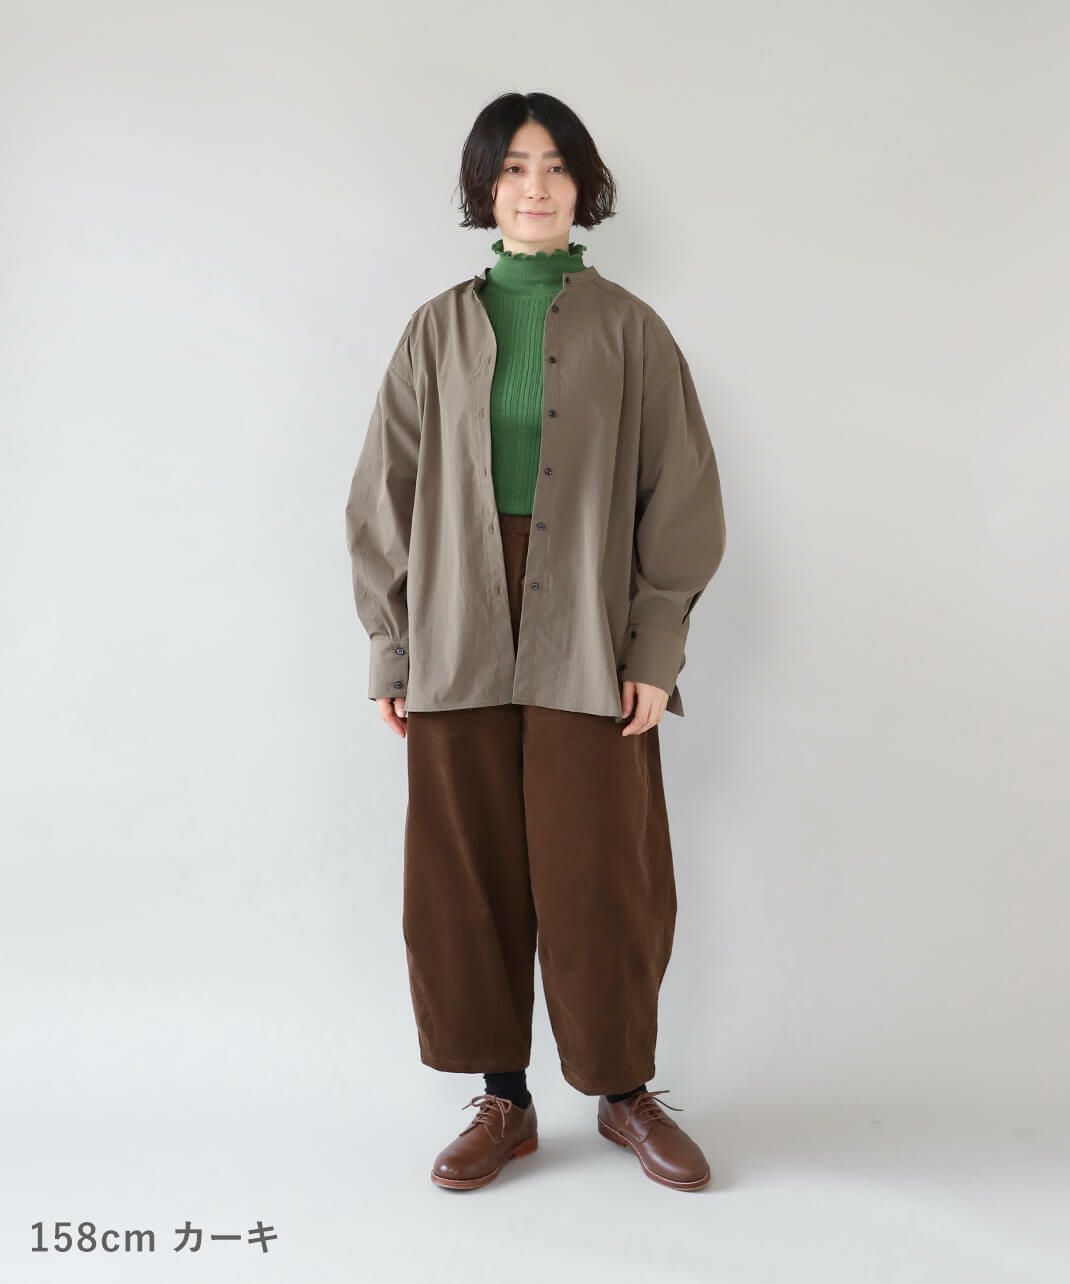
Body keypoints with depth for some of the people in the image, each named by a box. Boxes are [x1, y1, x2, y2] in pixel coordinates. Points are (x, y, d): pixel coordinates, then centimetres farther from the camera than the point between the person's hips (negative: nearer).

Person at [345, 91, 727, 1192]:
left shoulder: (627, 330, 3)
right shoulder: (439, 332, 7)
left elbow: (681, 496, 2)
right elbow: (385, 496, 7)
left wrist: (655, 649, -4)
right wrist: (390, 648, 2)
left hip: (588, 646, -1)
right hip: (459, 644, 2)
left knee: (600, 881, 4)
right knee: (467, 881, 6)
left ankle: (625, 1092, 25)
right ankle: (503, 1102, 23)